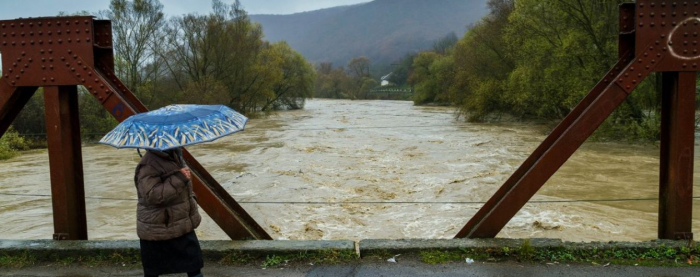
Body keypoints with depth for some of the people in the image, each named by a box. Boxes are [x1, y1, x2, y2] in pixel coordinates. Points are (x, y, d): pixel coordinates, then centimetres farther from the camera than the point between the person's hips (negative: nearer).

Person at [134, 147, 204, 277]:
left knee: (194, 261, 14)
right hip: (158, 230, -8)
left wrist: (191, 197, 23)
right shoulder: (148, 165, -23)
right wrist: (178, 178, -33)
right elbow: (152, 195, -34)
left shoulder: (174, 156, 5)